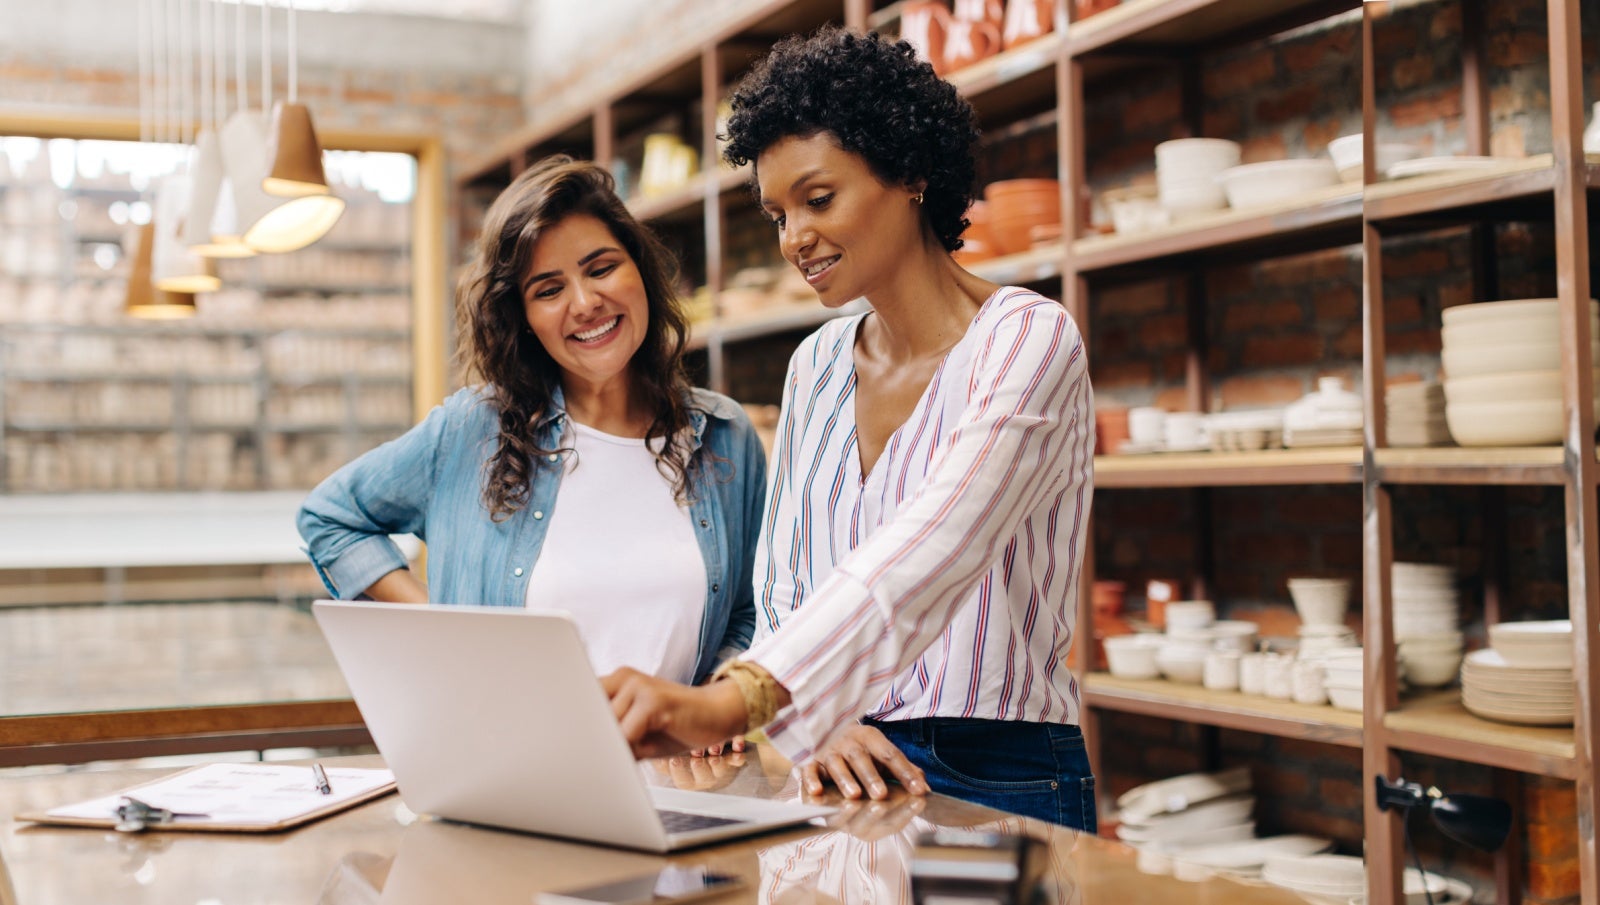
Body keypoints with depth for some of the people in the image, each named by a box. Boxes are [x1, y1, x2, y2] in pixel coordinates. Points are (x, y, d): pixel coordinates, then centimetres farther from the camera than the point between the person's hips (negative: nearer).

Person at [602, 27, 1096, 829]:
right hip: (844, 772, 5)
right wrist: (814, 723, -10)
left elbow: (924, 558, -25)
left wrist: (732, 699, -37)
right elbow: (781, 591, 11)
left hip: (997, 785, -4)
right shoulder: (816, 367, 11)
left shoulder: (1027, 340, -9)